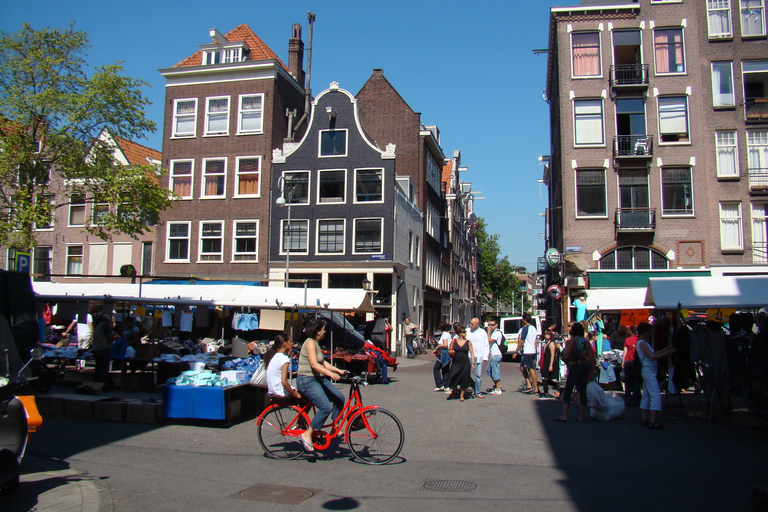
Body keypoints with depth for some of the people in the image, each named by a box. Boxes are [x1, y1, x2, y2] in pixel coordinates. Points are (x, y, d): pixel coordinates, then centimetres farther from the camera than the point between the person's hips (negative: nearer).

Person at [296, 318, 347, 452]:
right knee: (326, 407, -21)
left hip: (319, 379, 10)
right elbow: (314, 365, -27)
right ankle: (307, 435, -9)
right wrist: (331, 374, -37)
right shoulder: (310, 342, -15)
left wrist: (339, 371, 7)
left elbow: (323, 363, 16)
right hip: (307, 381, -10)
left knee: (339, 398, 4)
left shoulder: (316, 343, 16)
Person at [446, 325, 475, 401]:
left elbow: (472, 353, 2)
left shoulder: (468, 342, 3)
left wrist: (472, 363, -5)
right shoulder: (453, 341, 2)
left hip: (465, 363, 0)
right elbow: (449, 351, 10)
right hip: (455, 363, 0)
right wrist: (450, 352, -13)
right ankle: (454, 392, 25)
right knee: (453, 379, -1)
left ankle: (462, 395, 19)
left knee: (464, 380, 3)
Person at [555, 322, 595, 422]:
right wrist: (591, 371, 10)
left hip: (574, 367, -5)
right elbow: (592, 358, 5)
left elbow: (565, 356, -14)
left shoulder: (572, 340, -7)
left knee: (567, 391, 2)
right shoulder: (586, 342, 7)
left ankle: (564, 416, -2)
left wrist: (565, 346, 3)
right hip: (586, 367, 5)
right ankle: (581, 416, 12)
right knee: (583, 391, 9)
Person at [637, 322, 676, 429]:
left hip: (648, 371, 11)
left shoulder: (643, 343, 17)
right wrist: (667, 353, -19)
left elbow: (653, 353, 16)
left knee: (646, 395, 12)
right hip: (649, 371, -11)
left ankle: (644, 418, 16)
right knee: (656, 395, -13)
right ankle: (653, 421, -14)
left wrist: (665, 350, 12)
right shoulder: (642, 343, -15)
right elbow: (652, 356, -22)